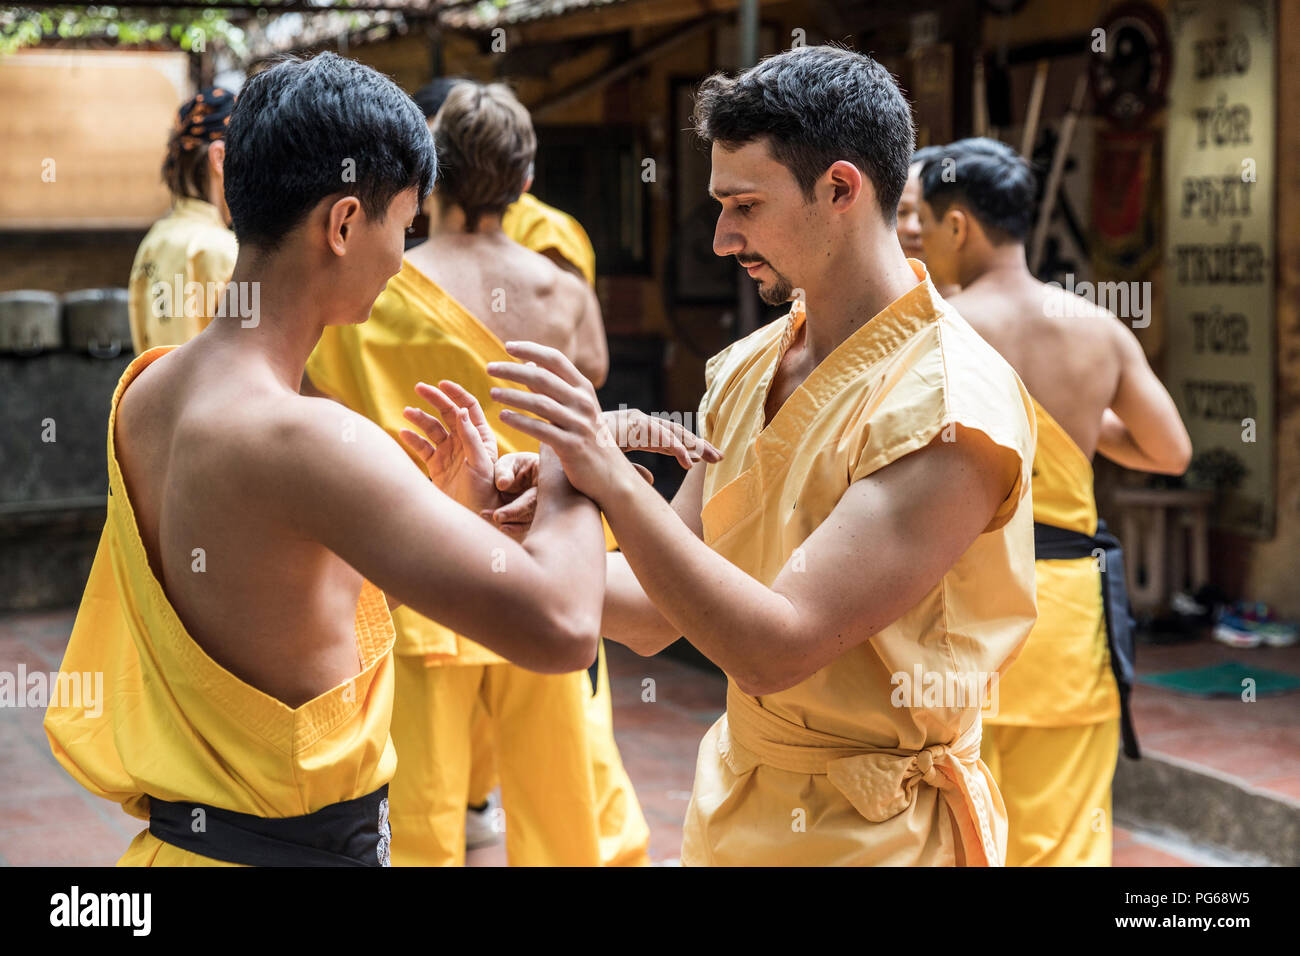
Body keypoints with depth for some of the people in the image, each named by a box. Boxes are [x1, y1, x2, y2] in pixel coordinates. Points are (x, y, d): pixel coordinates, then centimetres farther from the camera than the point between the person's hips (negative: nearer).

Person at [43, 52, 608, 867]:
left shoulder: (146, 392, 2)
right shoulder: (299, 438, -25)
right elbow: (562, 627, -30)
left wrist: (451, 502, 9)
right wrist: (571, 473, -12)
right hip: (298, 845, -8)